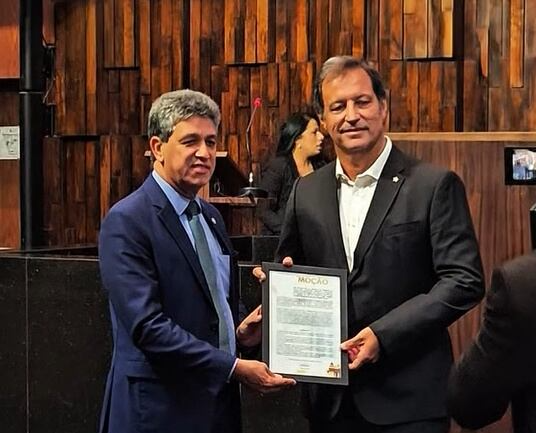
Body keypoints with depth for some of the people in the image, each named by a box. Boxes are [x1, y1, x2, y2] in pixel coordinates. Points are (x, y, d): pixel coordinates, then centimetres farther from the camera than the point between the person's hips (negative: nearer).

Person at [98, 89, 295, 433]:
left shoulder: (210, 216, 11)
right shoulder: (128, 222, -13)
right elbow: (147, 326, -21)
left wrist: (242, 329, -1)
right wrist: (235, 367, -21)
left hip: (220, 399, 7)